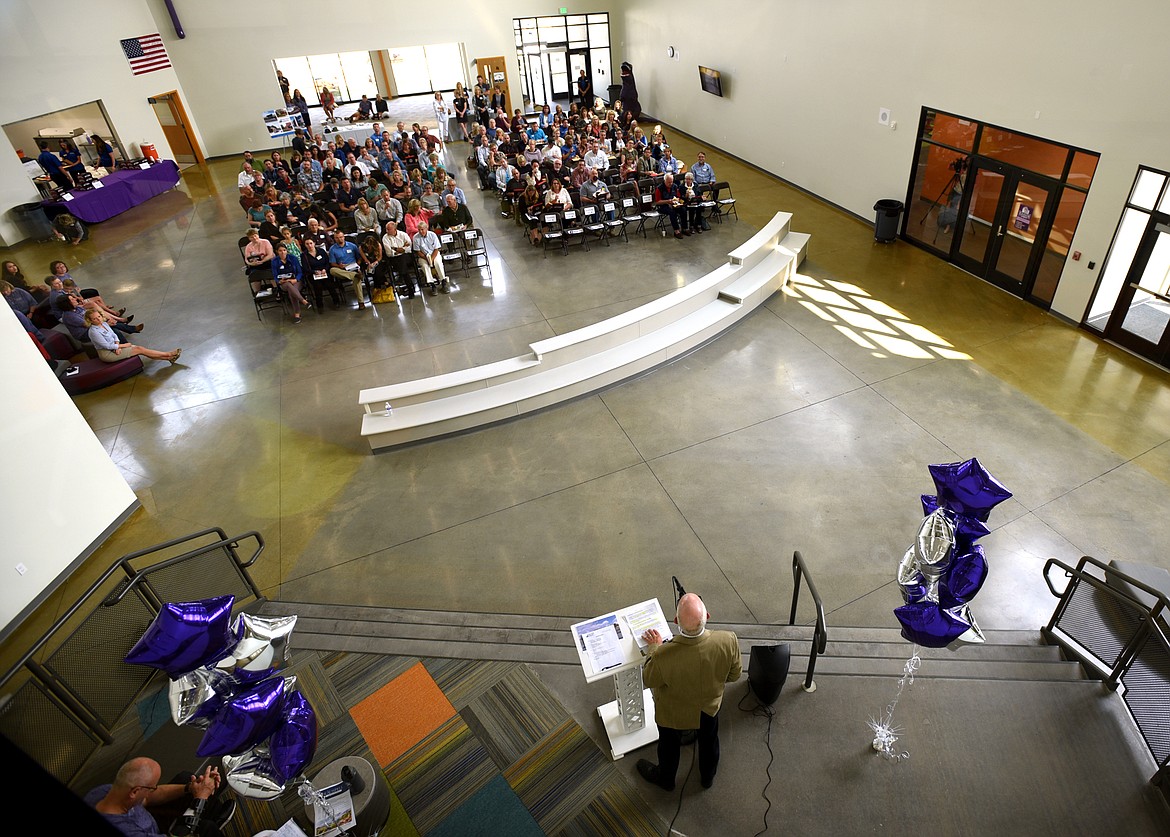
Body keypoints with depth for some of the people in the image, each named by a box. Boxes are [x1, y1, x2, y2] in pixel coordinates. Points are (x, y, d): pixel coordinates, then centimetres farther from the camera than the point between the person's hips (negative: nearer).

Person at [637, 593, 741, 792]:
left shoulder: (663, 656, -44)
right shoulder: (728, 641, -36)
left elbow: (649, 681, -20)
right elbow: (734, 675, -14)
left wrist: (653, 648, -8)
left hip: (674, 712, -2)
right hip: (710, 704, 2)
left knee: (670, 745, 30)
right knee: (709, 739, 34)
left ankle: (665, 779, 59)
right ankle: (708, 777, 62)